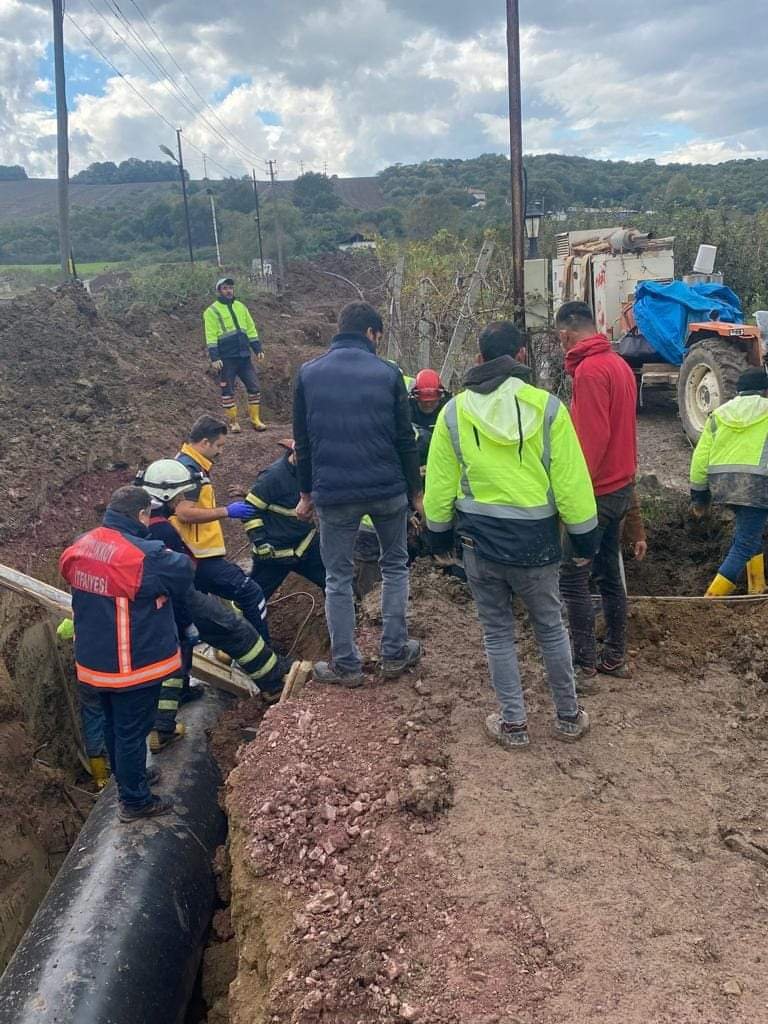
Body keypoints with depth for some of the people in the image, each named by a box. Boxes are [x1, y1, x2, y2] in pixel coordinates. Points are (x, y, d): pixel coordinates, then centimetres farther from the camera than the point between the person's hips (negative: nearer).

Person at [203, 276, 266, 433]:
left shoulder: (241, 306, 13)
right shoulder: (212, 311, -3)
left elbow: (251, 329, 16)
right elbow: (211, 336, -8)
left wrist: (258, 349, 9)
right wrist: (214, 358, -16)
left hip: (244, 356, 5)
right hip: (226, 358, -4)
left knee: (254, 386, 2)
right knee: (228, 390, 2)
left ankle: (255, 419, 11)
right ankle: (233, 422, 11)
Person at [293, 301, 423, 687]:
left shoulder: (308, 374, 2)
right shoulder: (388, 374, -2)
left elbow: (302, 441, 5)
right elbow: (405, 440, -1)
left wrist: (306, 493, 14)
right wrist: (415, 491, 8)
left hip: (333, 494, 0)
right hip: (388, 490, 0)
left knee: (338, 578, 11)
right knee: (395, 566, 19)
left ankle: (345, 664, 17)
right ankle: (395, 653, 22)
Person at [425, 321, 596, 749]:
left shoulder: (455, 412, -4)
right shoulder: (547, 407, -9)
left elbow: (439, 486, 1)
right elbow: (571, 481, -7)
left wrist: (440, 536, 15)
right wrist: (585, 538, 4)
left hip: (479, 541, 1)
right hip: (535, 541, 0)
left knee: (498, 633, 14)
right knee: (551, 628, 17)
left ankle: (513, 723, 22)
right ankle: (569, 716, 30)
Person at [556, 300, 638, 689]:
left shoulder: (590, 370, -17)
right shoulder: (618, 363, 12)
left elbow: (592, 438, -23)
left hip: (595, 492, -10)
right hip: (620, 485, 10)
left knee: (573, 578, -3)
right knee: (609, 572, 16)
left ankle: (585, 668, 2)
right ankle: (615, 657, 25)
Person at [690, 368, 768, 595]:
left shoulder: (718, 414, 13)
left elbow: (701, 457, 8)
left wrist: (698, 495, 14)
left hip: (722, 483, 6)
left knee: (749, 531, 26)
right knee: (745, 543, -2)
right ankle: (713, 598, -9)